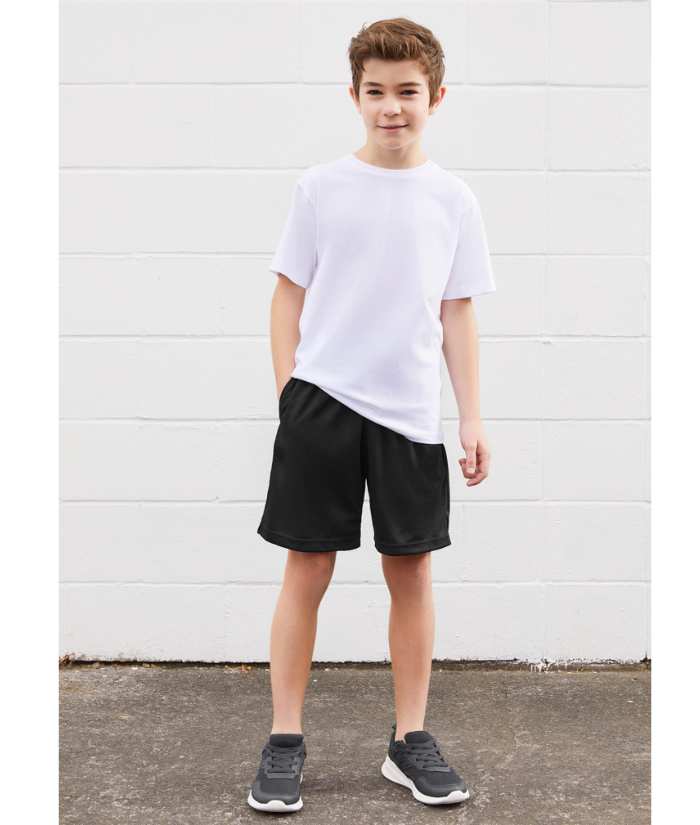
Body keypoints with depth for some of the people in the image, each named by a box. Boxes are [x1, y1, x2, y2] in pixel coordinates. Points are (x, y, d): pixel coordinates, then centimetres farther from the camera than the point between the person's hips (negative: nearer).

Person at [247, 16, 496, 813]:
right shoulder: (321, 186, 2)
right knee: (307, 568, 2)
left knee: (411, 569, 7)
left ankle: (410, 740, 20)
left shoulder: (452, 199, 6)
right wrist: (288, 396, -1)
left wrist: (472, 418, 4)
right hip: (322, 403, -1)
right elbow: (288, 296, 5)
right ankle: (285, 741, 12)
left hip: (410, 414, 2)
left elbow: (457, 316, 9)